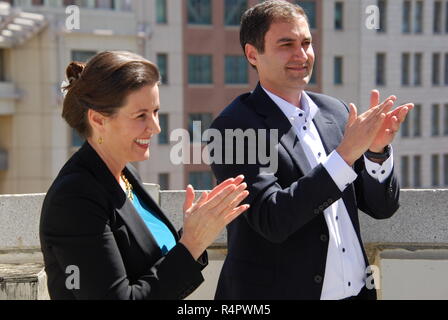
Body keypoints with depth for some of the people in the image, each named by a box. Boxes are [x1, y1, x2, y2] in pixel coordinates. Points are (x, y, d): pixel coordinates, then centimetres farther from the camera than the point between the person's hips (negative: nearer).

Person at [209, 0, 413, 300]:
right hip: (279, 291, -5)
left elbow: (382, 207, 5)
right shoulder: (234, 126, -13)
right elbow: (271, 221, -22)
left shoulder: (335, 112, 4)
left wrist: (377, 149, -13)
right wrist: (346, 153, -24)